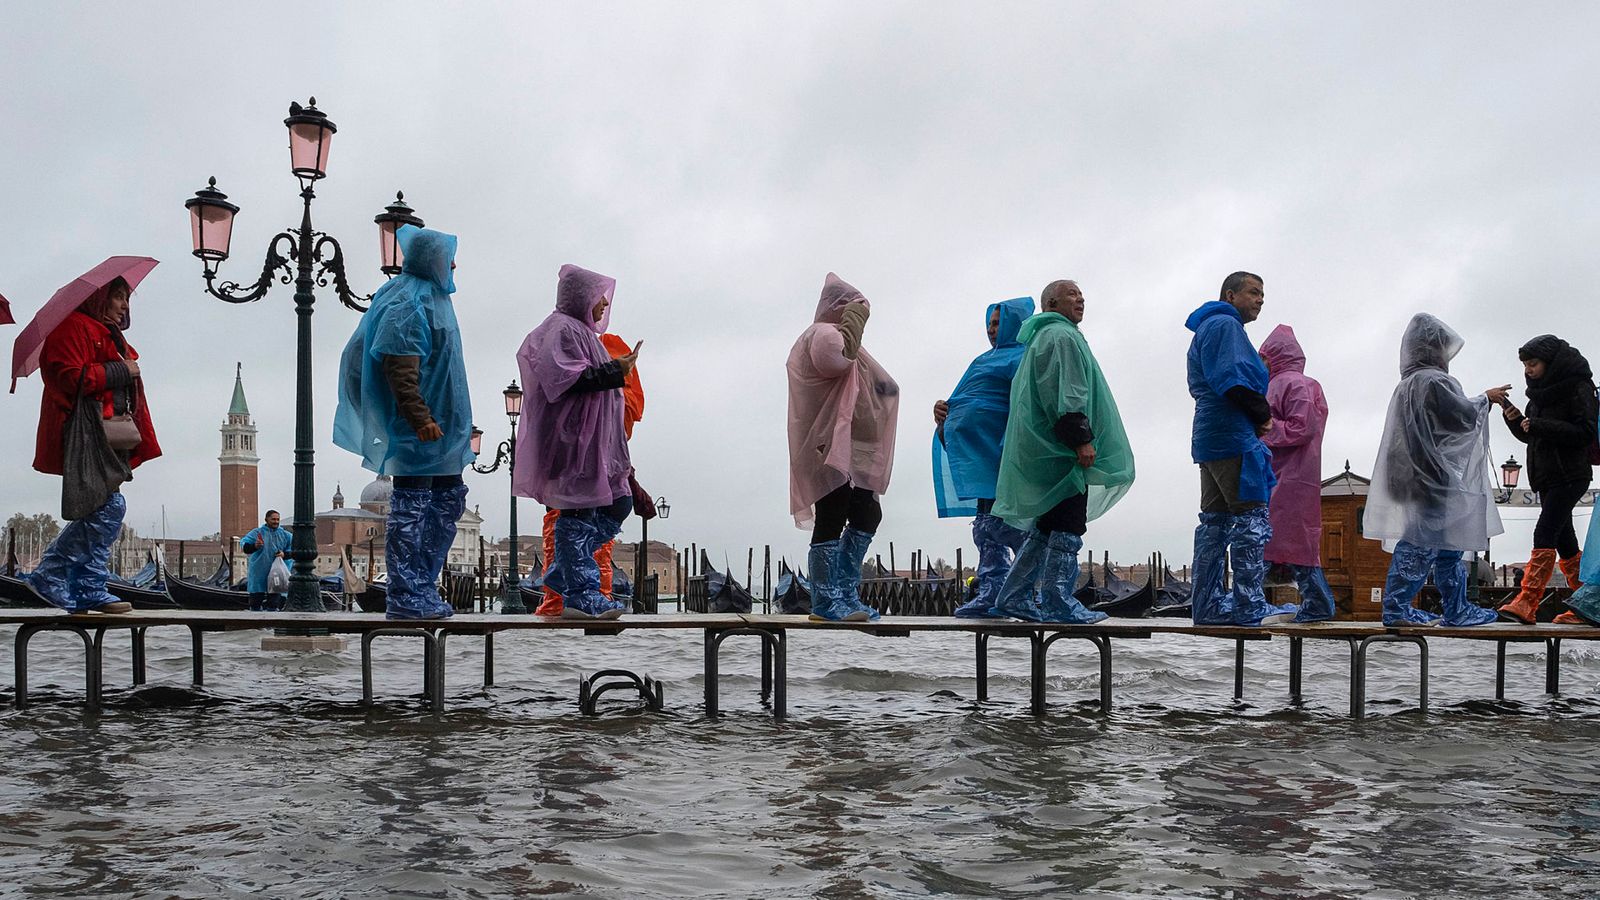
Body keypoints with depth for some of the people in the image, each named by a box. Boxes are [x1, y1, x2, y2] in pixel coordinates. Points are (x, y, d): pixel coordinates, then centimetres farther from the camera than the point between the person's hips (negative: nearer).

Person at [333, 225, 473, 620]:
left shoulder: (431, 297, 16)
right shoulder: (407, 304, -15)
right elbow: (399, 368, -22)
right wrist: (420, 418, -26)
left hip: (441, 426, 11)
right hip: (419, 428, -11)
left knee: (448, 501, 14)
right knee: (411, 507, -5)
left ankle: (423, 588, 20)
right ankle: (405, 596, 0)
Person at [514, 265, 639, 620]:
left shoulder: (581, 331, 21)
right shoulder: (561, 330, -12)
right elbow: (565, 379, -25)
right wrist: (614, 371, -23)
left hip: (594, 439, 11)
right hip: (571, 436, -11)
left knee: (618, 504, 13)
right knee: (579, 512, -7)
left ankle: (562, 573, 18)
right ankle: (581, 596, -3)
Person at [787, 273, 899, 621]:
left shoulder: (837, 337, 27)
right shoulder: (821, 334, -5)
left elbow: (885, 387, 34)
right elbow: (840, 352, -30)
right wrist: (856, 313, -16)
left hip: (849, 449, 11)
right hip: (829, 447, -11)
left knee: (867, 515, 11)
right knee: (832, 519, -12)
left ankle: (845, 594, 15)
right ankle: (826, 600, -10)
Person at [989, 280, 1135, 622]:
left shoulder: (1041, 338, 26)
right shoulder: (1061, 336, -7)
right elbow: (1064, 392, -19)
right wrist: (1081, 438, -24)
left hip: (1043, 450, 11)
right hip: (1063, 451, -11)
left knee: (1045, 527, 12)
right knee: (1067, 527, -8)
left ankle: (1014, 597, 13)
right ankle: (1058, 603, -8)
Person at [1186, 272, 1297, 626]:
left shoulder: (1207, 330, 25)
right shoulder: (1225, 325, -7)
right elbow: (1231, 380, -19)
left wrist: (1258, 414, 10)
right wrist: (1263, 414, -6)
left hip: (1210, 438, 11)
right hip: (1233, 436, -11)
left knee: (1216, 521, 8)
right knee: (1252, 518, -12)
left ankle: (1209, 606, 8)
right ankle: (1250, 605, -15)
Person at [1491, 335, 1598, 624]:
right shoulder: (1540, 392, 16)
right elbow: (1529, 435, 19)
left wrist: (1541, 427, -21)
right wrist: (1514, 419, -2)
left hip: (1570, 476, -8)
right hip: (1547, 477, 9)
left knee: (1545, 533, -19)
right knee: (1565, 542, 9)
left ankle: (1527, 603, -27)